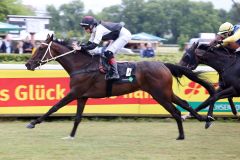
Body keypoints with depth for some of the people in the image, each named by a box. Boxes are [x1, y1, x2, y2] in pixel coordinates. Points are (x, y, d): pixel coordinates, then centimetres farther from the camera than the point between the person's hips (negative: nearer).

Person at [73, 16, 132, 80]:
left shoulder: (99, 29, -26)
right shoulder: (95, 30, 4)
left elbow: (94, 45, -31)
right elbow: (90, 43, 6)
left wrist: (80, 48, -31)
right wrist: (78, 47, -5)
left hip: (124, 35, -10)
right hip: (118, 36, 10)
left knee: (108, 53, -18)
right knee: (107, 53, 10)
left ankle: (114, 74, -18)